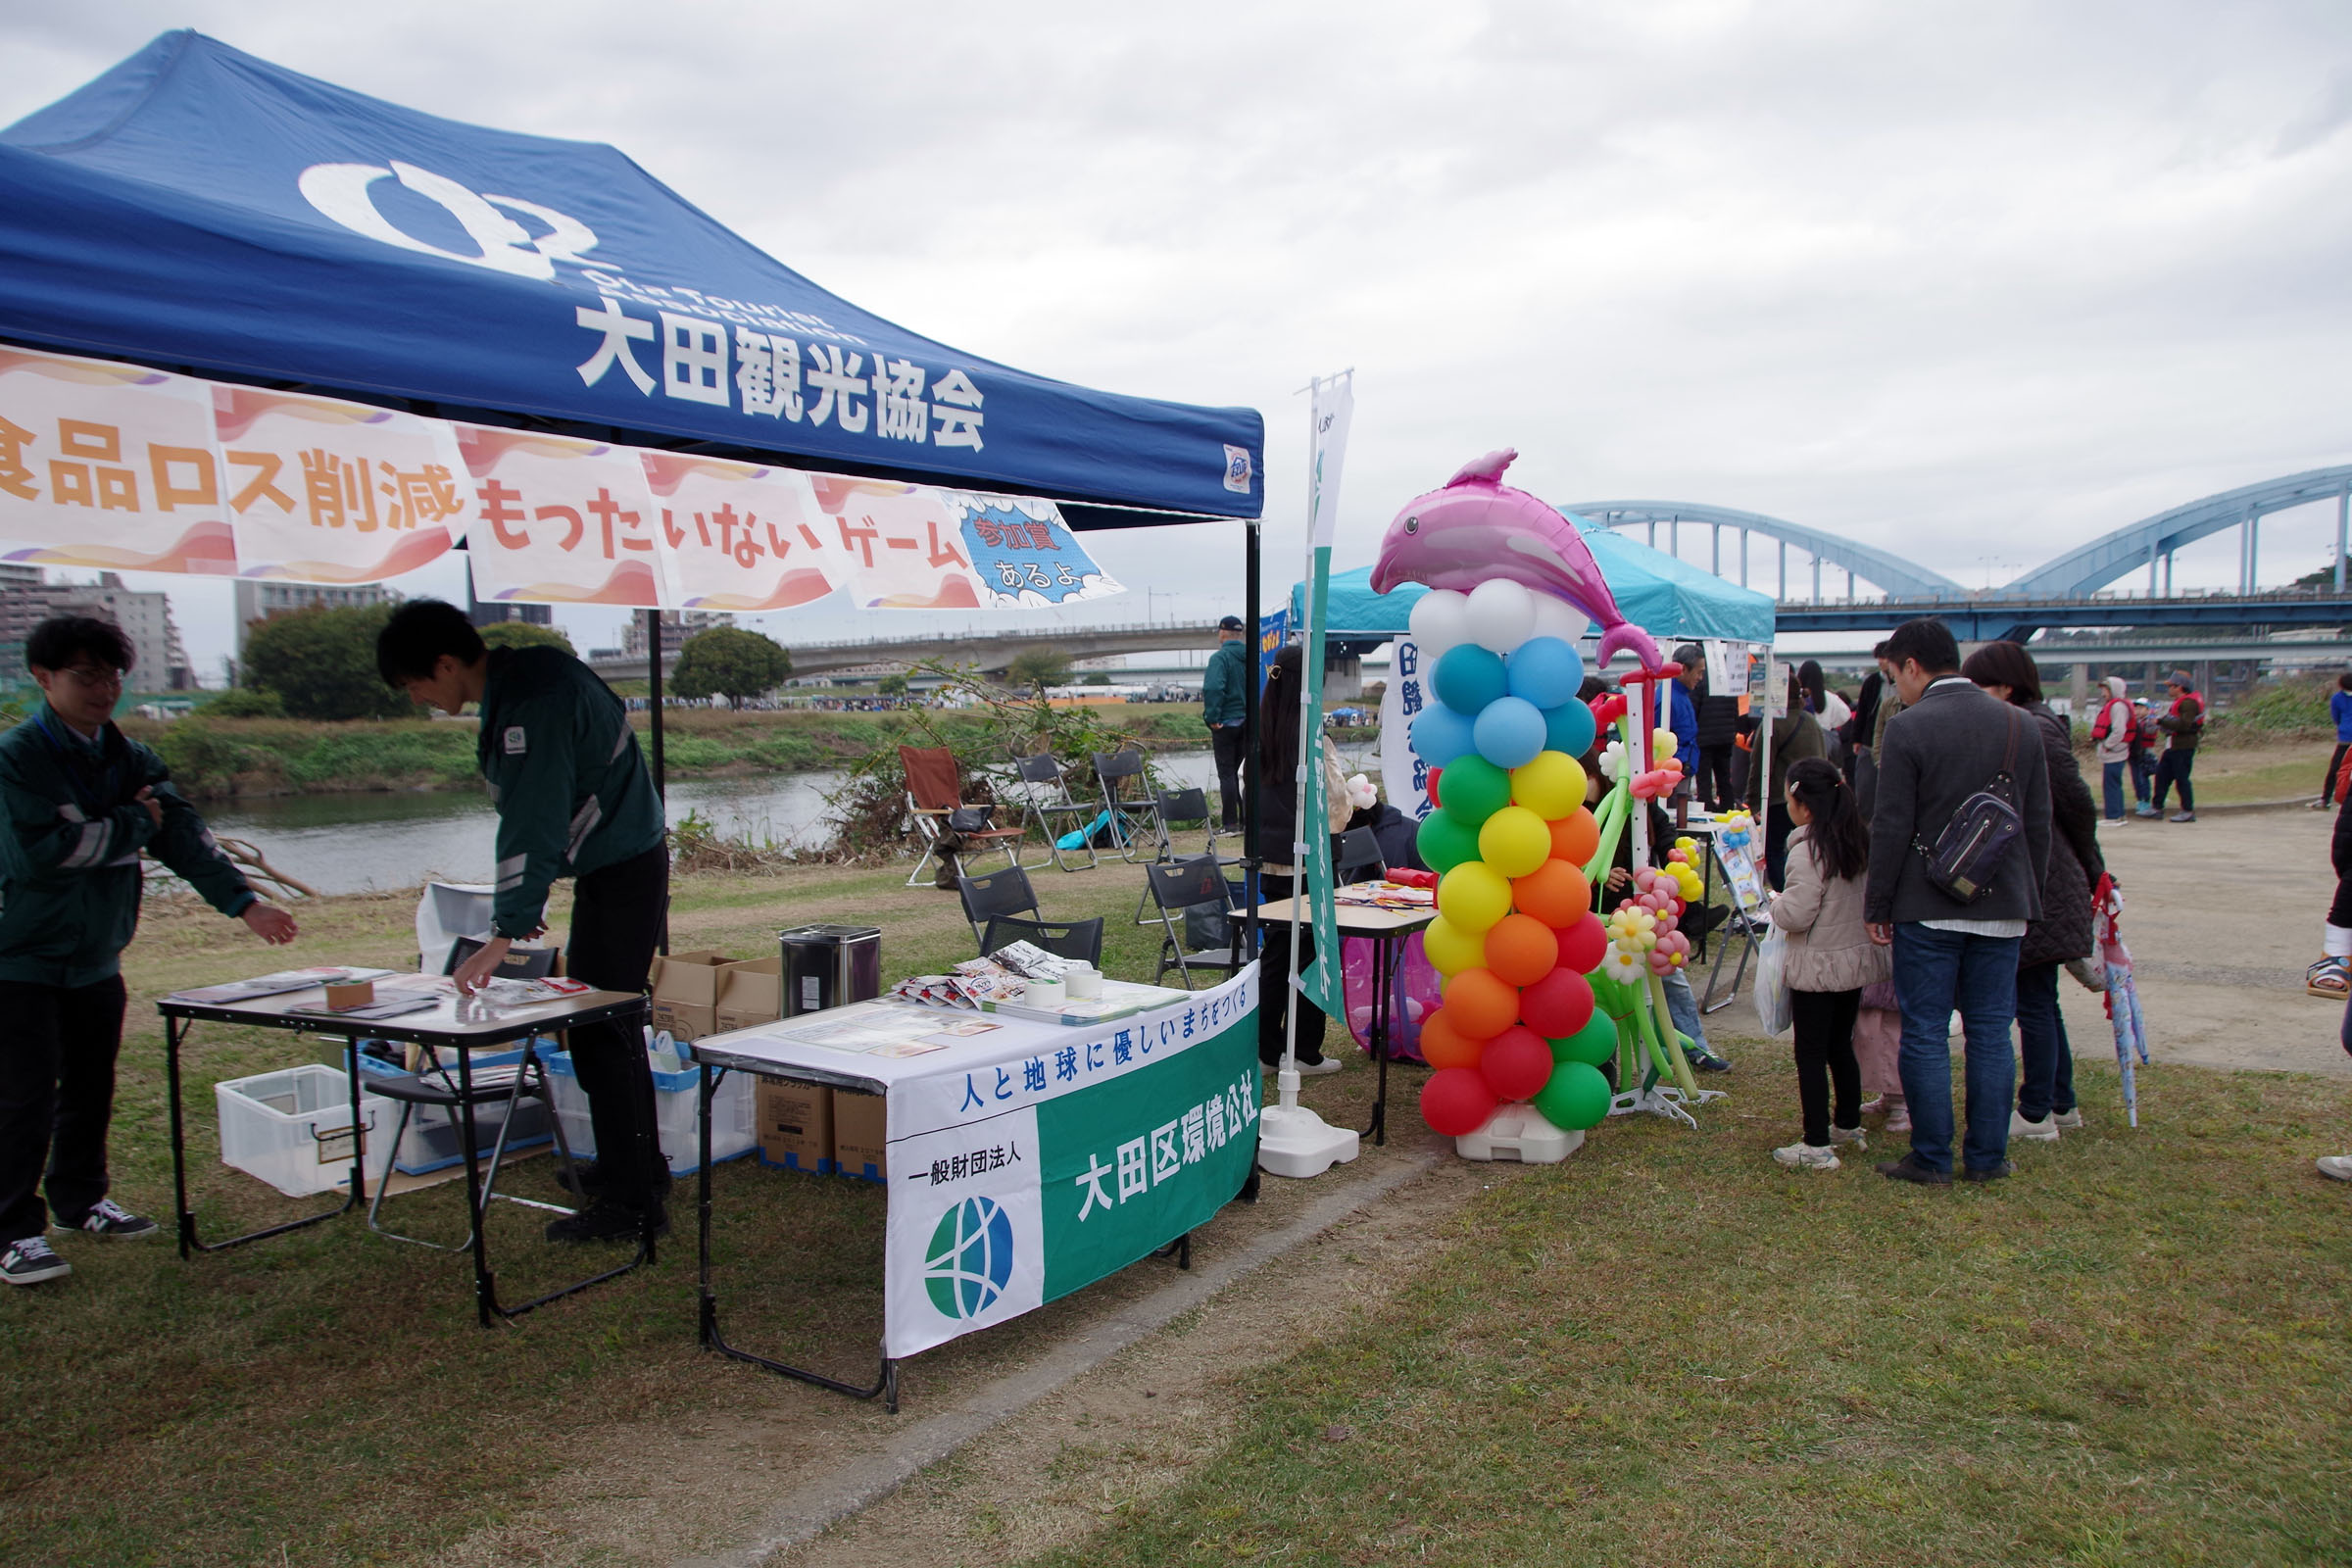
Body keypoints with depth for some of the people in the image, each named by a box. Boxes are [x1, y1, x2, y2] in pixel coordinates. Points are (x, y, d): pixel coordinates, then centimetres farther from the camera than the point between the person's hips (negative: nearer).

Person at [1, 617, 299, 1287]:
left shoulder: (129, 760, 5)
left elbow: (183, 834, -5)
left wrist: (242, 901, -16)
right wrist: (133, 824, -14)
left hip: (97, 958, 6)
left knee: (91, 1087, 16)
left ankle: (80, 1199, 31)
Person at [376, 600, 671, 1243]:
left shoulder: (531, 706, -23)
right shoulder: (527, 674, 9)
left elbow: (533, 825, -26)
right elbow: (532, 817, 16)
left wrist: (504, 935, -26)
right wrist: (523, 903, 17)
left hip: (621, 876, -10)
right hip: (616, 868, 10)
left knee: (599, 1033, -8)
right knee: (607, 1024, 18)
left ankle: (630, 1202, -2)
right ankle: (638, 1164, 31)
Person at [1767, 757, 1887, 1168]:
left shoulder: (1808, 850, -20)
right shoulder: (1860, 841, 4)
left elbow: (1797, 914, -23)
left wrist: (1776, 903, -4)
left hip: (1817, 966, -8)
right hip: (1857, 960, 8)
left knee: (1811, 1055, -1)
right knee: (1841, 1046, 21)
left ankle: (1817, 1146, 2)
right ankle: (1849, 1126, 34)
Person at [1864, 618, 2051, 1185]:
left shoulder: (1908, 727, -12)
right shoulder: (2020, 726, 6)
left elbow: (1891, 828, -12)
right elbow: (2039, 824, 10)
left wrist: (1877, 906, -4)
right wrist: (2029, 896, 19)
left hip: (1927, 908, -5)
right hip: (2003, 907, 5)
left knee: (1925, 1036, 3)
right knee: (1991, 1033, 11)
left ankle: (1931, 1159, 8)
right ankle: (1988, 1157, 18)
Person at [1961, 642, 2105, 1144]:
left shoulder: (2036, 729, -16)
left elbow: (2076, 803, -12)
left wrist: (2091, 869, -1)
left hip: (2042, 888, -9)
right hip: (2025, 887, 9)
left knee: (2034, 1000, -2)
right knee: (2040, 999, 16)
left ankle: (2036, 1113, 7)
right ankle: (2060, 1103, 27)